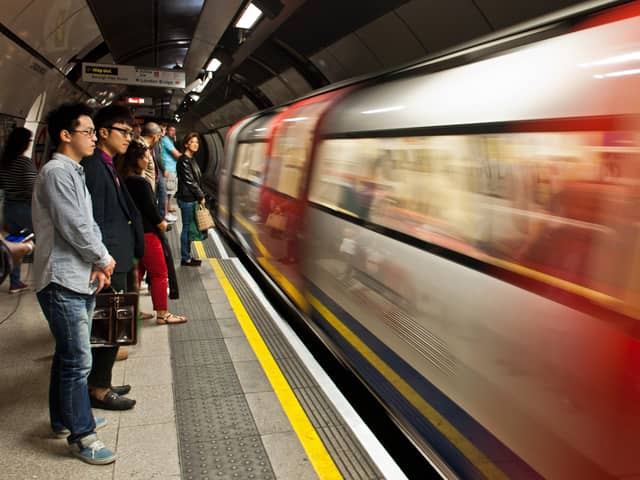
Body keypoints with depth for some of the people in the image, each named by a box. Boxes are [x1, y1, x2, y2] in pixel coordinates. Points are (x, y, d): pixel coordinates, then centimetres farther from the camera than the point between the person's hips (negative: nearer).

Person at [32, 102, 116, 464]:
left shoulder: (74, 173, 15)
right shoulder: (56, 172, -14)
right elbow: (73, 227, -19)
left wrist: (98, 263, -1)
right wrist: (104, 260, -5)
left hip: (80, 279, 9)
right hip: (62, 282, -9)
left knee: (69, 355, 18)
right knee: (78, 360, -4)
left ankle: (65, 418, 32)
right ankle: (81, 435, 6)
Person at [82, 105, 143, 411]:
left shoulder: (106, 166, 14)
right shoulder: (94, 168, -16)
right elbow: (93, 222, -20)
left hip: (116, 261, 10)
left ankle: (100, 383, 29)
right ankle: (99, 390, 13)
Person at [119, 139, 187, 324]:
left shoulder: (125, 181, 7)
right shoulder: (140, 182, -19)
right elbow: (150, 208, -18)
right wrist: (161, 223, 0)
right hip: (147, 233, -9)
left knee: (137, 272, 17)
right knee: (160, 274, 1)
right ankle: (162, 314, 6)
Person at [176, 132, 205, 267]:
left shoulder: (191, 159, 14)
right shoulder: (184, 160, -13)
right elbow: (189, 181, -16)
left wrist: (199, 196, 8)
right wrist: (201, 196, -8)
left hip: (192, 199, 9)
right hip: (187, 199, -9)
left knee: (190, 228, 12)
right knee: (187, 227, -2)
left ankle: (187, 256, 20)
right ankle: (185, 258, 7)